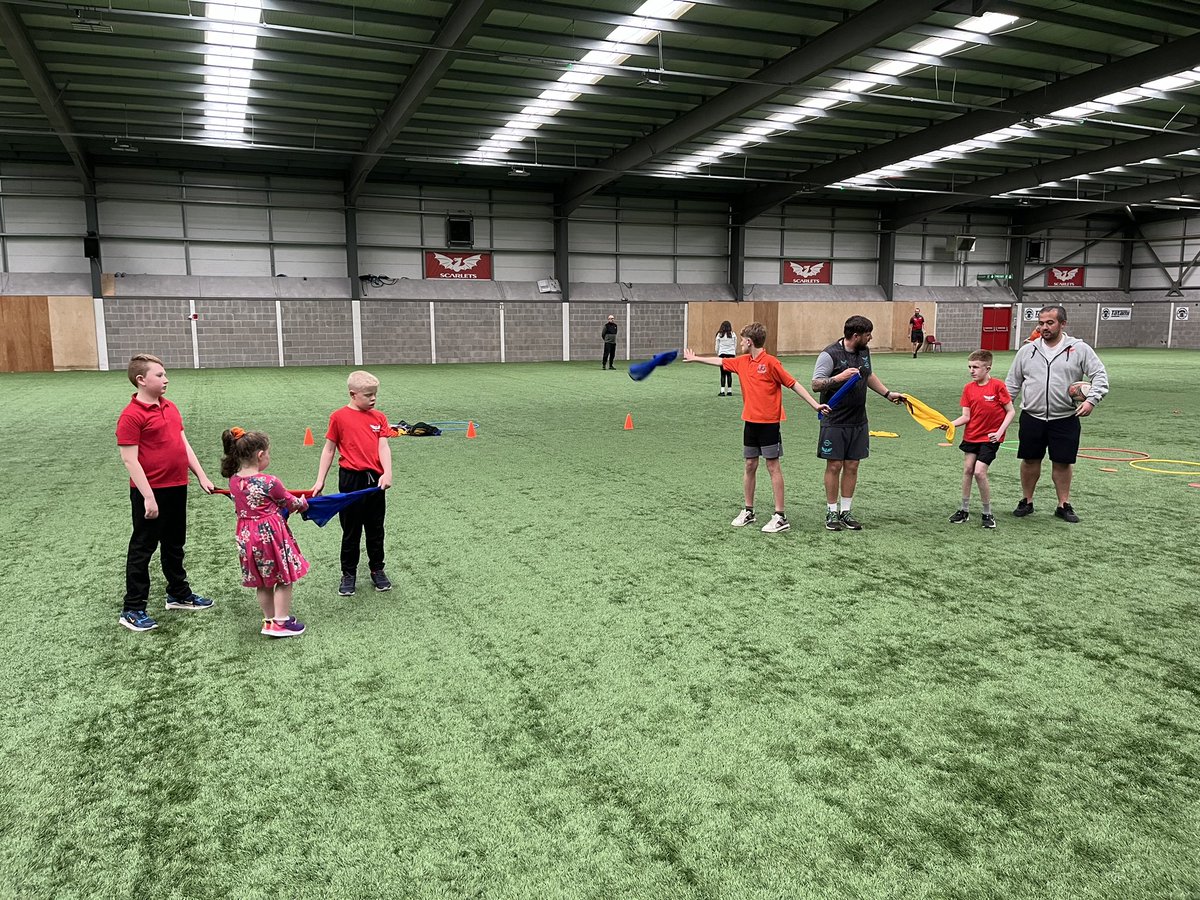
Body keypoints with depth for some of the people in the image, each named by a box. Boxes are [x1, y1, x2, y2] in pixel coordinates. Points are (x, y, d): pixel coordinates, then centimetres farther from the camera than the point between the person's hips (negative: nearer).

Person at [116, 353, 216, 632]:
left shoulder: (170, 407, 9)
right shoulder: (131, 415, -16)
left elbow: (184, 444, 15)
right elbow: (129, 460, -18)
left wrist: (201, 476, 10)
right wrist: (148, 497, -20)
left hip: (177, 488, 8)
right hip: (151, 493, -8)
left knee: (174, 544, 21)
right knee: (142, 548, 3)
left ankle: (179, 594, 37)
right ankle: (132, 609, 14)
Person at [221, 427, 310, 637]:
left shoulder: (233, 481, -1)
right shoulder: (269, 482, -19)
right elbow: (289, 503, -4)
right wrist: (302, 503, 19)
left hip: (246, 536, 7)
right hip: (270, 533, -7)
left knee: (262, 582, 19)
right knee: (283, 579, 8)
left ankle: (269, 620, 28)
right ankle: (281, 622, 11)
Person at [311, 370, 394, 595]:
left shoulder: (379, 417, 5)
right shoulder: (339, 416, -5)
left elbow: (383, 446, -3)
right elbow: (329, 449, 0)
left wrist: (387, 473, -19)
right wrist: (320, 481, -1)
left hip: (375, 479, 3)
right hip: (351, 478, -3)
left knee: (376, 528, 14)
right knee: (351, 530, 8)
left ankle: (377, 570, 29)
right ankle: (348, 574, 21)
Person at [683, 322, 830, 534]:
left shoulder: (770, 362, -14)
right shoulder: (742, 362, 7)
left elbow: (793, 384, -12)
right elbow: (720, 361, 22)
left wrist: (815, 404, -15)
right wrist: (695, 358, 32)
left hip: (769, 423, -6)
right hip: (750, 422, 6)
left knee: (773, 466, -2)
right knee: (750, 465, 12)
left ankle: (780, 517, 3)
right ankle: (748, 511, 23)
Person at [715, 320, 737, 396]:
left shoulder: (719, 335, 0)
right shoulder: (733, 334, 2)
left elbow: (717, 347, 6)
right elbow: (735, 346, 9)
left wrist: (717, 354, 23)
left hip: (722, 354, -1)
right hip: (731, 354, 1)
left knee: (723, 373, -1)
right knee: (729, 373, 5)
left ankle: (722, 391, -7)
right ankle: (729, 391, 6)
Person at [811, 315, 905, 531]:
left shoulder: (864, 352, 9)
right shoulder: (830, 355, -14)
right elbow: (816, 385, -18)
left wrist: (888, 394, 26)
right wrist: (839, 377, -30)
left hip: (858, 422, 6)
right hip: (835, 422, -6)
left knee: (852, 466, 8)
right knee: (834, 466, 0)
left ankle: (846, 511, 18)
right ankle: (832, 512, 13)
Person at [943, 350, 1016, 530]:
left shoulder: (997, 385, -12)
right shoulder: (969, 388, 1)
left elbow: (1011, 411, -8)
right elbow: (966, 417, -2)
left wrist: (1000, 431, -17)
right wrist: (950, 424, -18)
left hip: (990, 437, -5)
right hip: (971, 435, 5)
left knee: (979, 472, -11)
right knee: (967, 469, 7)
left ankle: (987, 513, 5)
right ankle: (964, 510, 20)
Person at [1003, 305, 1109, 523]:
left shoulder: (1079, 349, -2)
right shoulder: (1027, 351, 5)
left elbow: (1100, 376, -2)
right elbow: (1012, 383, 11)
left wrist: (1091, 400, -17)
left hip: (1065, 420, -1)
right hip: (1031, 418, 2)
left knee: (1063, 462, 6)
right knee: (1030, 460, 9)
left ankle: (1064, 505, 20)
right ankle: (1026, 502, 23)